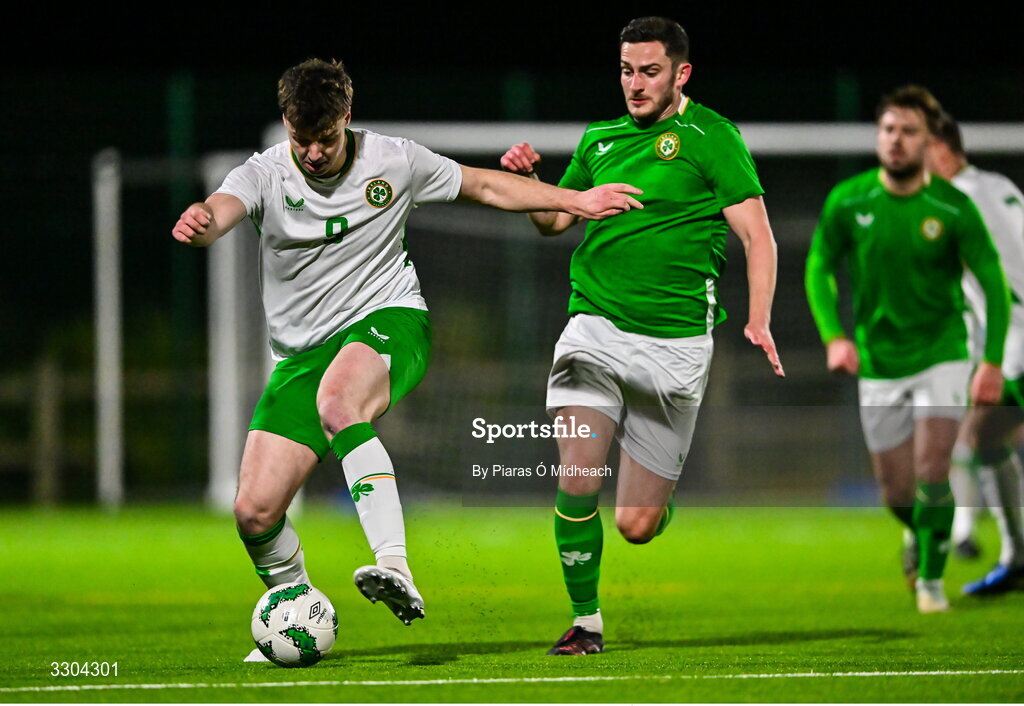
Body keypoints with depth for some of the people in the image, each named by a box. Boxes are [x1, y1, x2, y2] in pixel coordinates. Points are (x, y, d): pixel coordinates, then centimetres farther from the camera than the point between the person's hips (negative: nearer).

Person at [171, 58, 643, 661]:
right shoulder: (266, 175, -6)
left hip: (387, 321, -3)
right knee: (256, 512, -8)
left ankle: (396, 569, -51)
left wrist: (575, 200, 8)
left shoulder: (393, 161, -2)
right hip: (303, 350, 3)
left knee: (338, 401, -40)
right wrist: (199, 222, -53)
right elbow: (222, 210, -28)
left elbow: (484, 186, 13)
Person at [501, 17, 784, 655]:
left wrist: (758, 323, -17)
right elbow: (555, 219, 25)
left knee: (637, 526, 0)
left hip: (674, 342, -3)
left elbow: (758, 237, -4)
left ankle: (663, 497, 37)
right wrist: (528, 179, 4)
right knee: (577, 484, -16)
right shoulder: (600, 140, 14)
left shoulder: (710, 136, -1)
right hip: (595, 327, 3)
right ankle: (586, 622, 1)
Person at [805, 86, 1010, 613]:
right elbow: (819, 270, 4)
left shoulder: (953, 208, -11)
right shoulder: (847, 202, -7)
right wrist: (834, 336, -10)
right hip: (879, 365, 2)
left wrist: (992, 362, -10)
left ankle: (931, 578, 2)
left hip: (941, 356, -2)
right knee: (896, 492, 6)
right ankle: (921, 532, 40)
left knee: (931, 471, -17)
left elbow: (993, 282, -4)